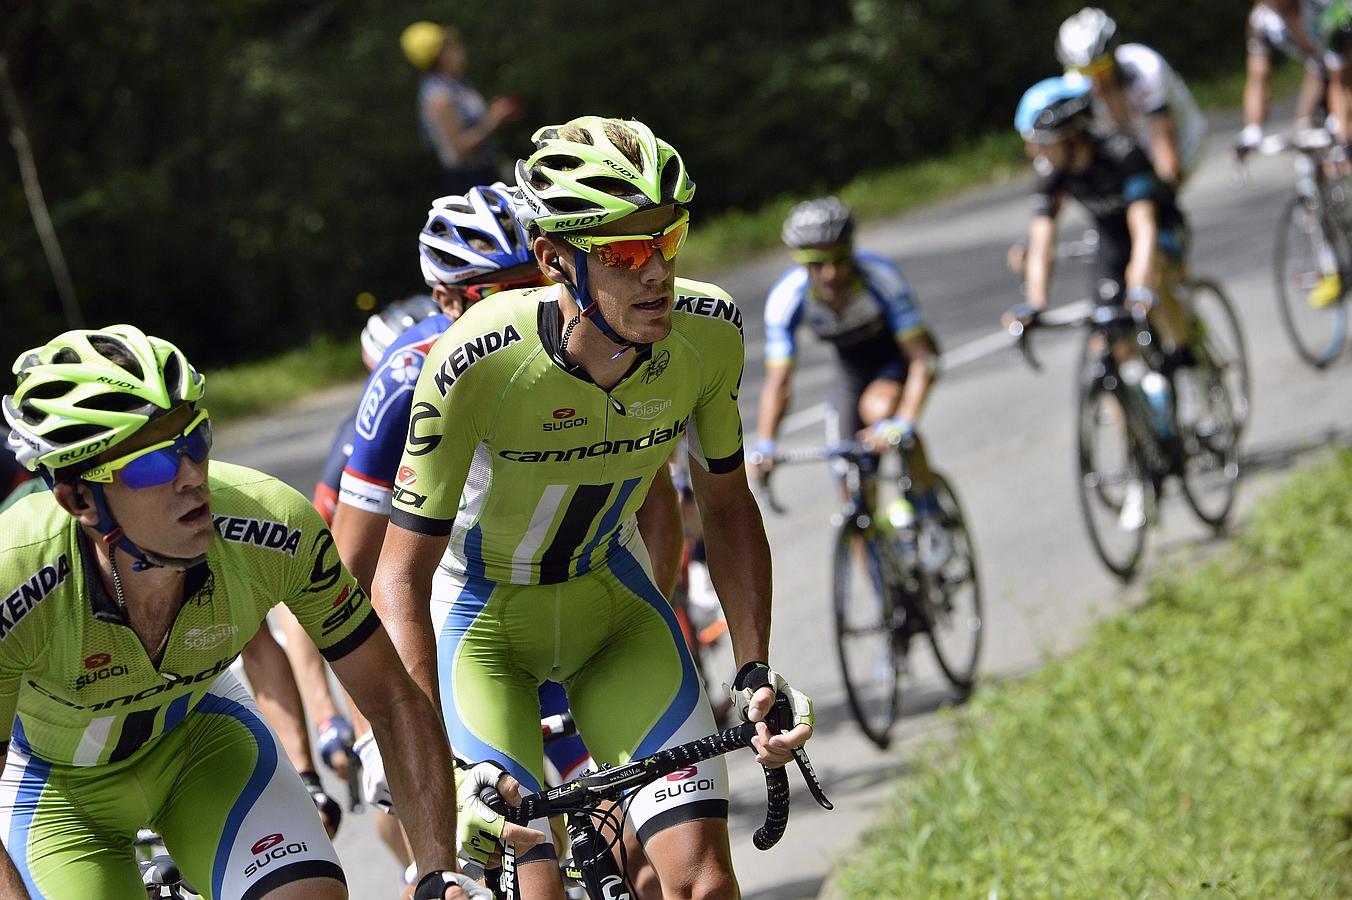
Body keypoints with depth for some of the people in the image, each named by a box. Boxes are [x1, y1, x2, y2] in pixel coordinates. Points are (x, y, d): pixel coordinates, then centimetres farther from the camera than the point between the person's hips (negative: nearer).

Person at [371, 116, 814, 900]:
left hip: (611, 600, 3)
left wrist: (757, 670, -12)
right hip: (480, 614, -3)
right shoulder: (477, 364, -33)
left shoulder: (709, 330, -21)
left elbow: (726, 505, -3)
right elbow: (400, 577, -27)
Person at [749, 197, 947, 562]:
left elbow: (923, 357, -38)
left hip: (898, 355, -3)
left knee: (879, 409, -35)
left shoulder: (880, 278, -35)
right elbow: (778, 382, -25)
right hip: (851, 364, 4)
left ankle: (929, 514, -15)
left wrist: (904, 423, -52)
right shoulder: (786, 298, -28)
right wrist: (764, 447, -40)